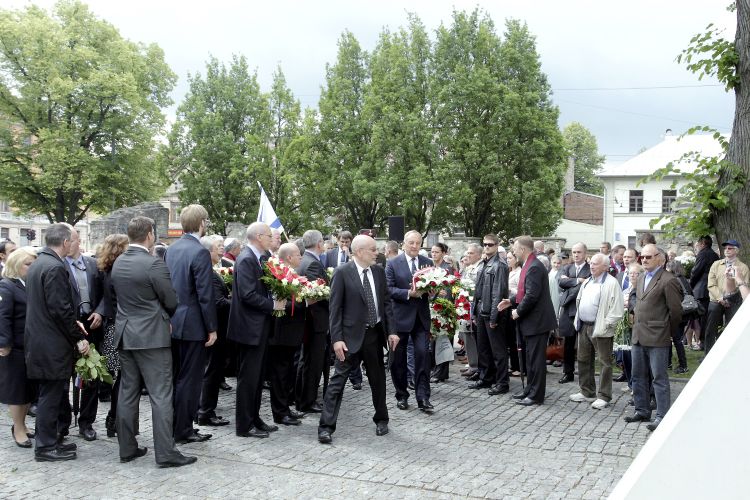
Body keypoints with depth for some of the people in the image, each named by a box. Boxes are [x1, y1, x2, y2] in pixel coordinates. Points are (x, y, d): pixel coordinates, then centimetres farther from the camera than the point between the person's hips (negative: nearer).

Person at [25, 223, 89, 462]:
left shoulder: (37, 263, 12)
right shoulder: (55, 268, -19)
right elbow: (61, 308, -22)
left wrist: (73, 322, 12)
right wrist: (78, 337, -13)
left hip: (39, 341, 10)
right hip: (52, 344, -10)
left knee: (51, 394, 17)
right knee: (51, 395, 0)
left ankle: (52, 440, 27)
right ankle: (46, 447, 10)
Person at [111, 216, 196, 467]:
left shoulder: (118, 263, 6)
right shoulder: (154, 263, -17)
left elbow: (116, 296, 15)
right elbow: (172, 301, -10)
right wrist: (166, 316, 11)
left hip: (125, 333, 8)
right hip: (151, 335, -7)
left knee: (128, 392, 13)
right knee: (161, 395, -3)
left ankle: (127, 448, 19)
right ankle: (165, 452, -2)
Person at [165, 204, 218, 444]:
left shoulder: (172, 249, 8)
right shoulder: (200, 252, -17)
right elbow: (205, 295, -18)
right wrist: (211, 328, -12)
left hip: (172, 323, 8)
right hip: (192, 325, -8)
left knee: (176, 377, 16)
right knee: (190, 379, 1)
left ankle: (174, 425, 26)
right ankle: (183, 431, 9)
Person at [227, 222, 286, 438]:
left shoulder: (259, 258, 11)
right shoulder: (246, 260, -18)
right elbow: (248, 295, -24)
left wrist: (277, 300, 2)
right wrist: (273, 305, -15)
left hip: (259, 326, 9)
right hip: (250, 327, -9)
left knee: (257, 376, 16)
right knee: (248, 378, -1)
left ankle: (254, 419, 27)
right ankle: (244, 426, 9)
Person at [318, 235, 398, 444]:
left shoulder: (378, 271, 4)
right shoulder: (342, 273, -11)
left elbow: (386, 301, 8)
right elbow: (335, 308, -11)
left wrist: (391, 331, 1)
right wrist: (337, 338, -16)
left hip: (375, 334, 5)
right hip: (351, 335, -5)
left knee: (378, 379, 16)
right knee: (338, 379, -4)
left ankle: (381, 419, 33)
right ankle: (326, 427, 2)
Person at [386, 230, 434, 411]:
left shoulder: (427, 263, 5)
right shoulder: (393, 263, -3)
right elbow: (389, 289, -10)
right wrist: (409, 293, -21)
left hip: (421, 317, 1)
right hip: (400, 316, -1)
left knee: (423, 354, -7)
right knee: (398, 358, 8)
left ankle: (423, 397, -3)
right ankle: (402, 395, 23)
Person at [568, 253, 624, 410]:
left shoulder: (611, 283, -10)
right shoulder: (587, 282, 15)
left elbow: (617, 310, -15)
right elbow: (579, 302, 23)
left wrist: (605, 325, -17)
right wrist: (578, 320, 12)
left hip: (600, 329, -8)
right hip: (584, 326, 8)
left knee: (605, 362, 0)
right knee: (584, 360, 15)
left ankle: (604, 397, 7)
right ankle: (587, 392, 27)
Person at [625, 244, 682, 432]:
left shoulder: (668, 281, -12)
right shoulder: (641, 279, 14)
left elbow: (676, 311, -10)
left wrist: (667, 331, -1)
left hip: (657, 338, -8)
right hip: (638, 337, 8)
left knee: (659, 378, -3)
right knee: (638, 376, 15)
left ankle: (662, 416, 3)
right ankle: (642, 411, 26)